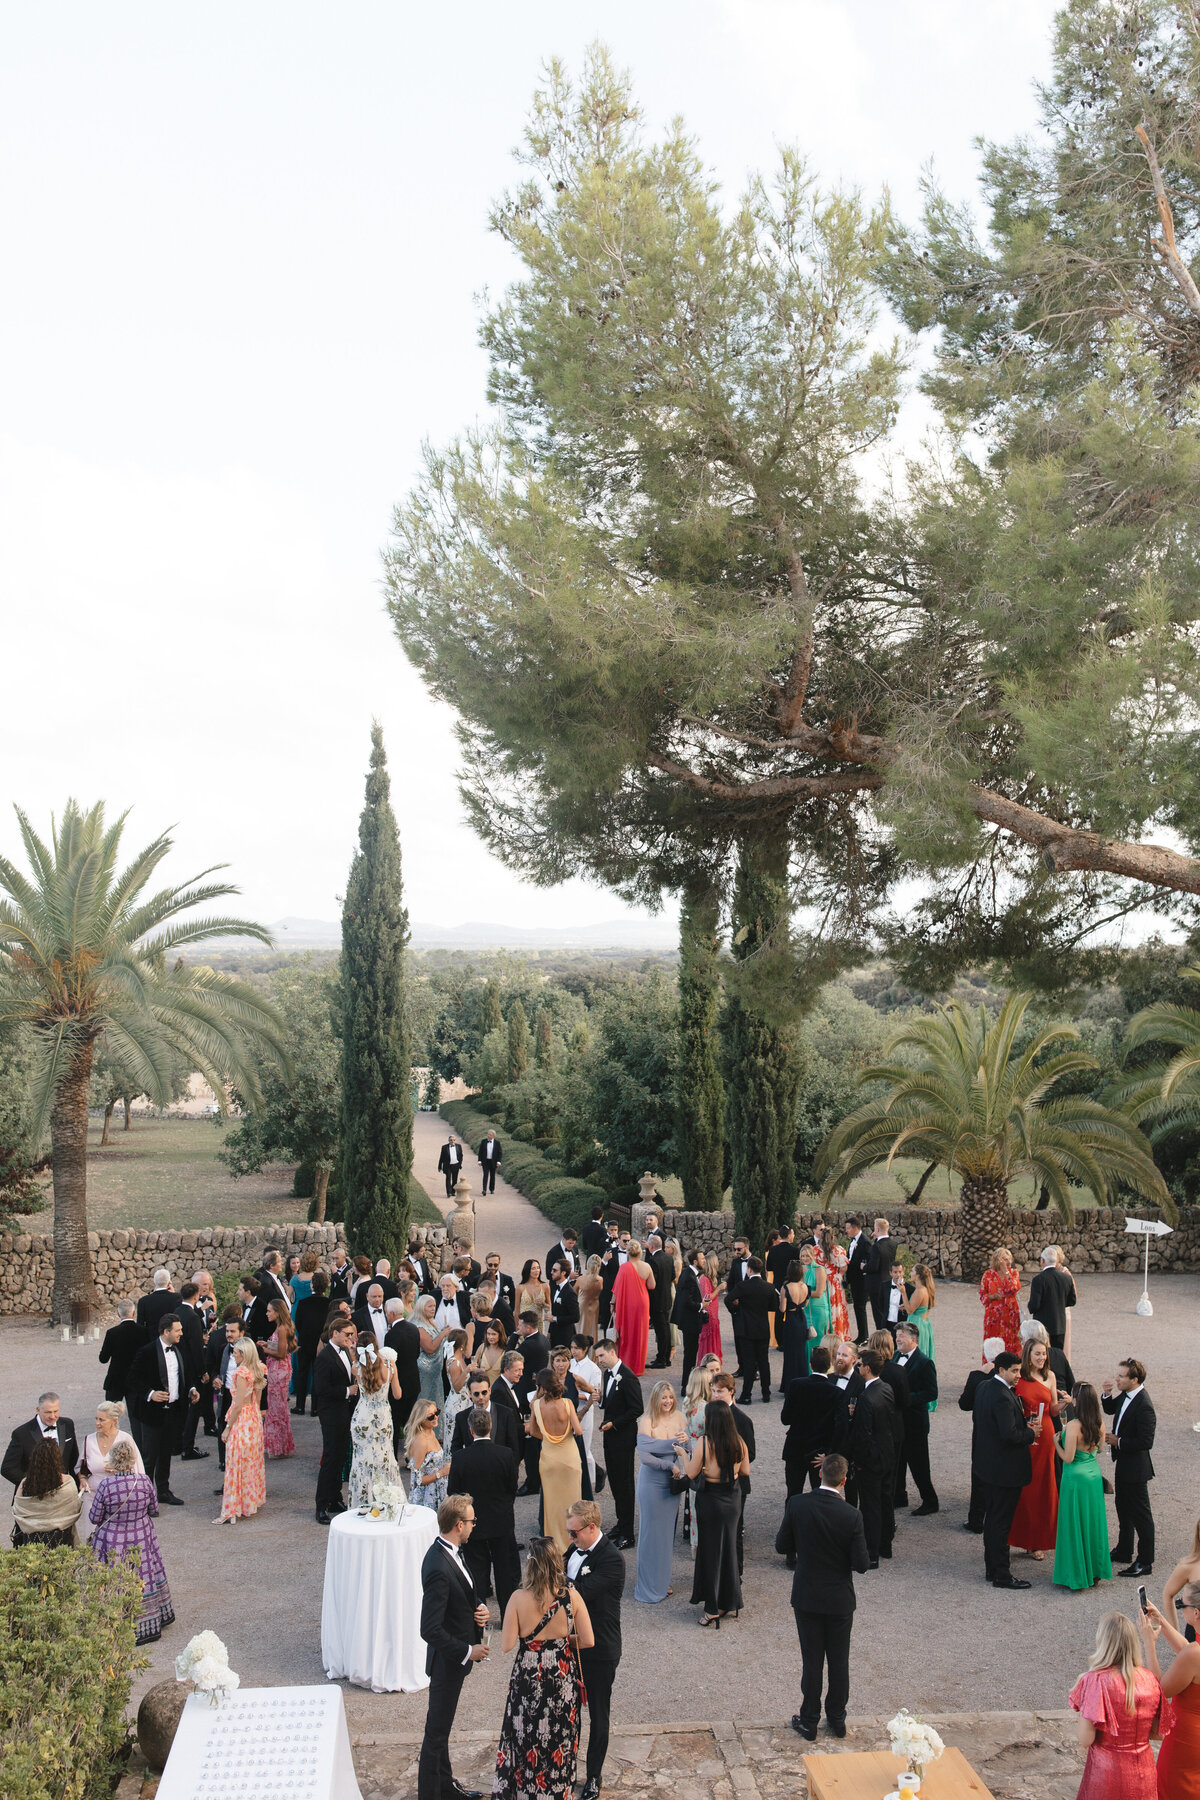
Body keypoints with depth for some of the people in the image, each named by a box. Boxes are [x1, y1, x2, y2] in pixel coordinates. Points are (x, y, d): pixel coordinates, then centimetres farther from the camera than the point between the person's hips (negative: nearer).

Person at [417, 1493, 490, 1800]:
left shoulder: (451, 1552, -2)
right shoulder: (439, 1568, -32)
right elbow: (430, 1630, -31)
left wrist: (480, 1605, -5)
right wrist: (467, 1652, -21)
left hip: (454, 1657, 10)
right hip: (447, 1660, -10)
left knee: (442, 1727, 26)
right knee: (436, 1732, 7)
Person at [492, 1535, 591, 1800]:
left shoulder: (519, 1599, -21)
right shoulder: (571, 1596, -17)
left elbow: (506, 1646, -17)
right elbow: (588, 1641, -12)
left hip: (528, 1680, -1)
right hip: (563, 1679, 1)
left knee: (525, 1739, 21)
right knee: (559, 1738, 22)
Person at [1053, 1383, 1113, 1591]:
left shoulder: (1073, 1426, -23)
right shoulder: (1100, 1423, -4)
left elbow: (1068, 1458, -20)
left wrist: (1057, 1442, -3)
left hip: (1076, 1478, -6)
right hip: (1094, 1474, 6)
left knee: (1075, 1526, 5)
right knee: (1093, 1523, 17)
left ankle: (1075, 1576, 14)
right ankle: (1094, 1572, 28)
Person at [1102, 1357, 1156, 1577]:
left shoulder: (1144, 1406, -28)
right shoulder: (1125, 1395, -2)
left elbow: (1146, 1442, -28)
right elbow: (1111, 1409, 16)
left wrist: (1118, 1441, -20)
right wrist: (1107, 1395, -4)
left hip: (1135, 1468, -9)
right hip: (1122, 1464, 10)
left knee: (1140, 1514, 4)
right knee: (1123, 1509, 23)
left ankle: (1145, 1561, 16)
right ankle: (1124, 1550, 38)